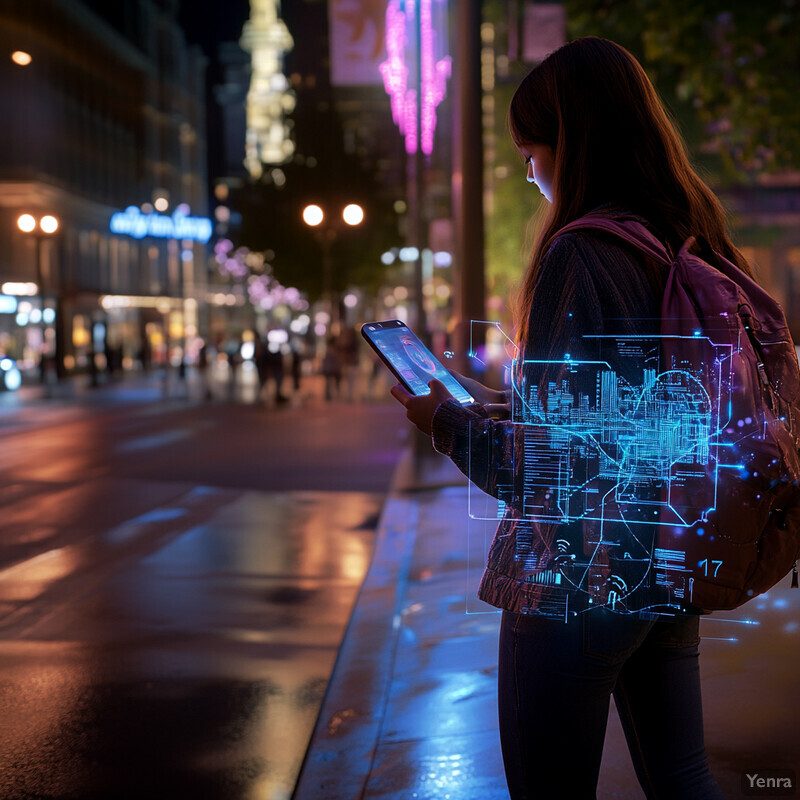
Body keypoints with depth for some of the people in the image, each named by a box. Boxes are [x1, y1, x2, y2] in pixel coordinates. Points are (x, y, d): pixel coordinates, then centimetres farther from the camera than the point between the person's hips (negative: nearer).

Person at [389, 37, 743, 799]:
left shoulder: (579, 256, -19)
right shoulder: (696, 248, 6)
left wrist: (448, 421, -4)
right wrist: (501, 402, 19)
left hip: (577, 585, -8)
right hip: (670, 574, 8)